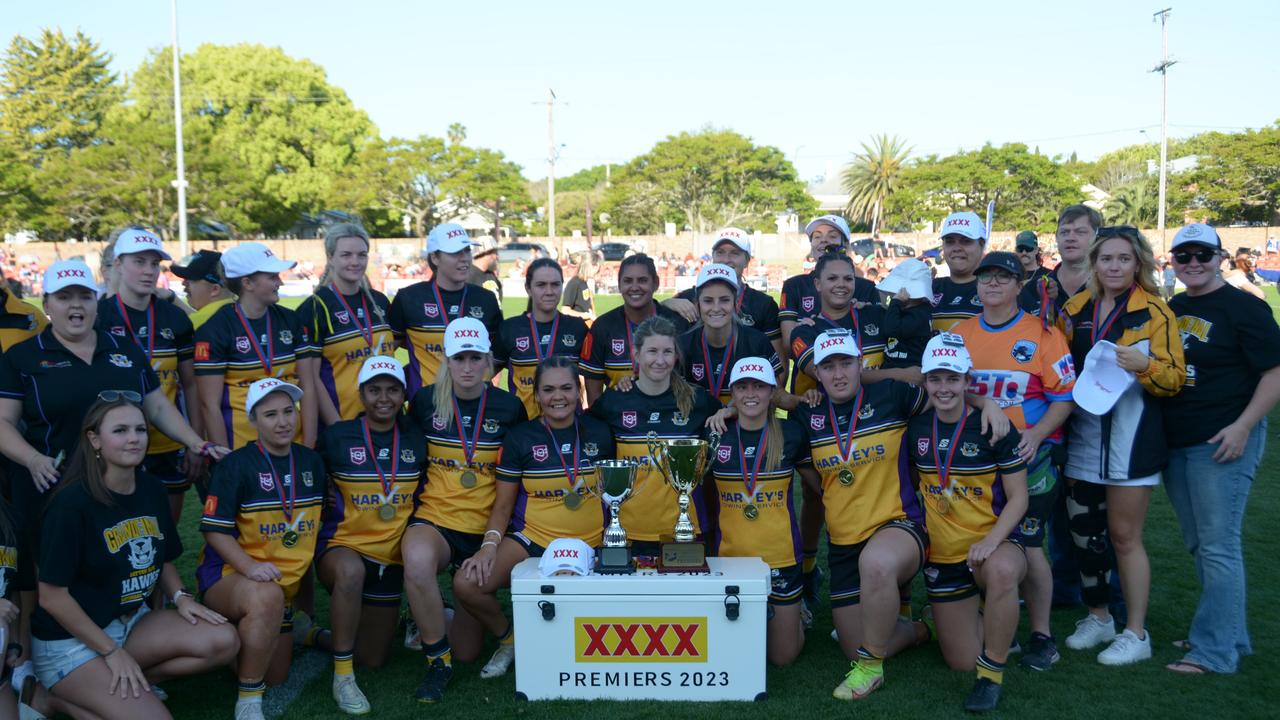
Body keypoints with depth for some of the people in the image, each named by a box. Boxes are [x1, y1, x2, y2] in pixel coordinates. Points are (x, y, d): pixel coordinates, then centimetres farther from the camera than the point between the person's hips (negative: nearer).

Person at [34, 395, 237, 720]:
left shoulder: (152, 488, 1)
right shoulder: (73, 502, -20)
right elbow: (51, 596, -18)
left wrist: (181, 597, -6)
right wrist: (112, 652, -16)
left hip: (132, 620, 7)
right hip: (70, 641, -7)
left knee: (223, 641, -12)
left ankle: (127, 680, -1)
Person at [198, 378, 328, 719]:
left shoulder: (311, 461, 2)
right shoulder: (236, 465, -13)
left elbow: (321, 517, 16)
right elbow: (214, 530, -15)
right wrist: (249, 566, -29)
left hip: (285, 582, 6)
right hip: (229, 573, -6)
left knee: (276, 677, 10)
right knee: (267, 596, -40)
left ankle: (240, 631, 39)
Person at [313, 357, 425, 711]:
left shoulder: (415, 437, -3)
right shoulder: (336, 436, -9)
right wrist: (327, 498, -10)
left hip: (392, 555, 3)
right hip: (343, 545, -3)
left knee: (373, 658, 8)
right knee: (352, 571, -41)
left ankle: (340, 634, 42)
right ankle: (342, 675, -23)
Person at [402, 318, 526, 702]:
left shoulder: (509, 407, -2)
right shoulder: (424, 401, -2)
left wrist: (499, 533, -1)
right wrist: (416, 508, 3)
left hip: (485, 527, 1)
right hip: (433, 519, -1)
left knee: (467, 651, 3)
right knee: (418, 562, -39)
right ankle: (437, 660, -14)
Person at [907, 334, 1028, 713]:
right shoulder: (916, 429, -2)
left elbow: (1018, 497, -11)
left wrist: (992, 540, -26)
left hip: (994, 543, -4)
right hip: (942, 555, 4)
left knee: (1001, 571, -42)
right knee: (961, 662, 6)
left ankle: (993, 671, -20)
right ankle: (985, 615, 40)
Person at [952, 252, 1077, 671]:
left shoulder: (1042, 335, -5)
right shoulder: (960, 335, 7)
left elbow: (1064, 397, -7)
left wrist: (1036, 434, -21)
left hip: (1029, 453, -4)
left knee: (1026, 544, -2)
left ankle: (1041, 635, 15)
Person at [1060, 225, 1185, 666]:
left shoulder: (1153, 311, -4)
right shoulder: (1076, 308, 9)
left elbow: (1174, 379, -7)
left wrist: (1144, 365, -25)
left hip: (1131, 438, -5)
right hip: (1082, 436, 5)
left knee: (1124, 536, 1)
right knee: (1083, 530, 10)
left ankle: (1136, 634, 15)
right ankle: (1098, 617, 29)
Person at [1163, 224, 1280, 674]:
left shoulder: (1243, 308, -7)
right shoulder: (1169, 311, 13)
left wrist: (1243, 426, -18)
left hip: (1222, 443, -7)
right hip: (1173, 443, 8)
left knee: (1217, 546, -6)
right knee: (1199, 546, 14)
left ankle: (1215, 652, 1)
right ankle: (1231, 636, 27)